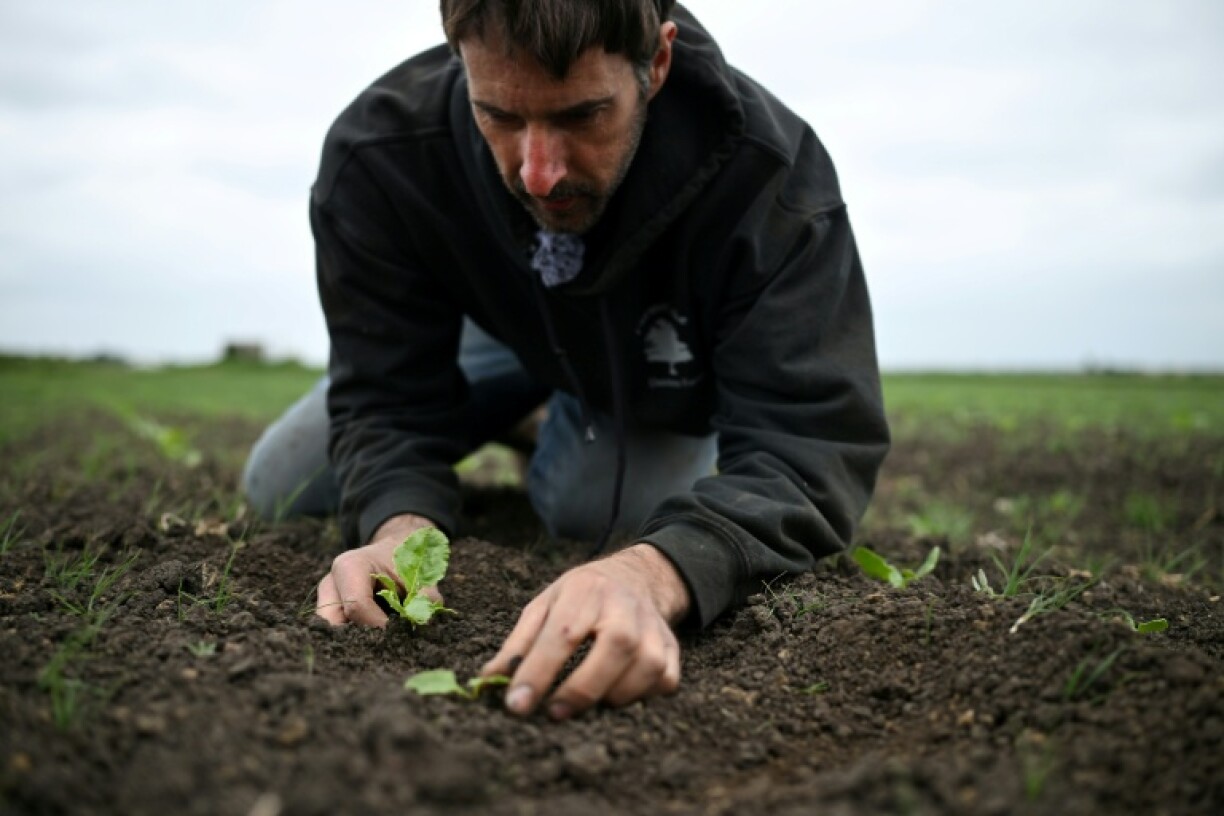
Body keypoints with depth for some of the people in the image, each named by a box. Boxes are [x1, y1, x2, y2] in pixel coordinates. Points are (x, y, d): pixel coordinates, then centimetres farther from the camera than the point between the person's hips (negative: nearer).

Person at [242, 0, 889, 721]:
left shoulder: (770, 173, -42)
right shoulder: (377, 155, -34)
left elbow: (808, 445, -46)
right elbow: (389, 399, -27)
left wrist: (651, 574, -66)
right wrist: (400, 524, -51)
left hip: (667, 368, -1)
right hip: (510, 331, 2)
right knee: (280, 488, 3)